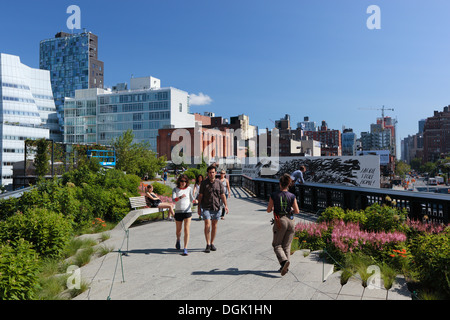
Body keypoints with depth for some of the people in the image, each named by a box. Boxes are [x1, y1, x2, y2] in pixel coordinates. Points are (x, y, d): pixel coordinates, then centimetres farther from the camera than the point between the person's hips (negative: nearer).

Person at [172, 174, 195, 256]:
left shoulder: (189, 189, 2)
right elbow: (173, 199, -17)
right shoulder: (175, 189, -2)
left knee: (186, 230, -9)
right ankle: (178, 240, 48)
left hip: (187, 212, 0)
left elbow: (192, 199, 10)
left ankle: (185, 249, -4)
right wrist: (180, 197, -35)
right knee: (178, 230, 15)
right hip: (178, 212, 1)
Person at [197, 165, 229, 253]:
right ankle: (208, 245, -3)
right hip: (206, 207, -2)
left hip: (216, 207, 3)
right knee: (207, 225, -11)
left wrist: (226, 205, -8)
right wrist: (199, 208, 0)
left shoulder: (219, 183, 5)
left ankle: (212, 243, 21)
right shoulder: (204, 183, -1)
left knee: (214, 225, 8)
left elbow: (222, 195, 4)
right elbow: (200, 196, 2)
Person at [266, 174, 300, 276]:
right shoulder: (292, 196, -3)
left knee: (277, 244, 9)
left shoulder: (274, 195, -7)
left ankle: (284, 261, -16)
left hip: (279, 221, -2)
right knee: (287, 245, 14)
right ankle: (285, 267, 15)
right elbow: (297, 211, -2)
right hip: (290, 221, 3)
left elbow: (268, 210, -2)